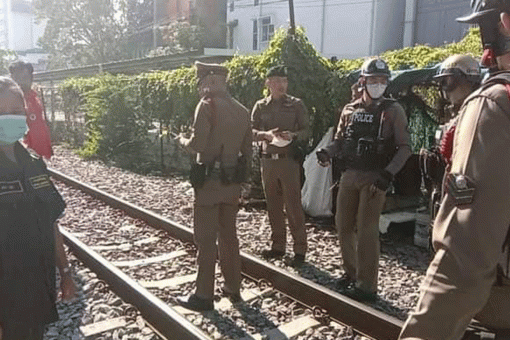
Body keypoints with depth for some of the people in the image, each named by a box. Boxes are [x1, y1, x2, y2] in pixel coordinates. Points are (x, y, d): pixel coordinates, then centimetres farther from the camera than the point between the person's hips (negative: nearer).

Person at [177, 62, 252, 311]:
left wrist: (183, 140, 2)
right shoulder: (241, 110, 9)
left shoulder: (208, 105, -12)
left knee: (206, 238, 1)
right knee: (229, 234, 16)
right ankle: (233, 287, 25)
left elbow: (198, 144, -18)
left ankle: (204, 295, 8)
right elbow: (247, 149, 12)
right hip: (232, 181, 7)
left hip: (210, 180, -7)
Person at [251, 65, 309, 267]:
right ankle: (278, 245, 23)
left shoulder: (296, 105, 3)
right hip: (268, 160, 3)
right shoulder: (260, 106, 10)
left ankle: (300, 249, 5)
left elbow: (306, 131, 2)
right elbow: (251, 131, 5)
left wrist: (293, 135, -19)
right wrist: (266, 134, -15)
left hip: (289, 159, -3)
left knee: (293, 205, -4)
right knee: (273, 205, 10)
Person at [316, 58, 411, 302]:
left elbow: (404, 148, -4)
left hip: (374, 178, -5)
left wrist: (388, 174, -16)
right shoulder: (349, 110, 9)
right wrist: (326, 152, -6)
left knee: (366, 231, -6)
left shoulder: (392, 111, -2)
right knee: (343, 226, 10)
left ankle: (366, 285, 5)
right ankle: (351, 273, 28)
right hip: (349, 175, 5)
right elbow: (340, 141, 16)